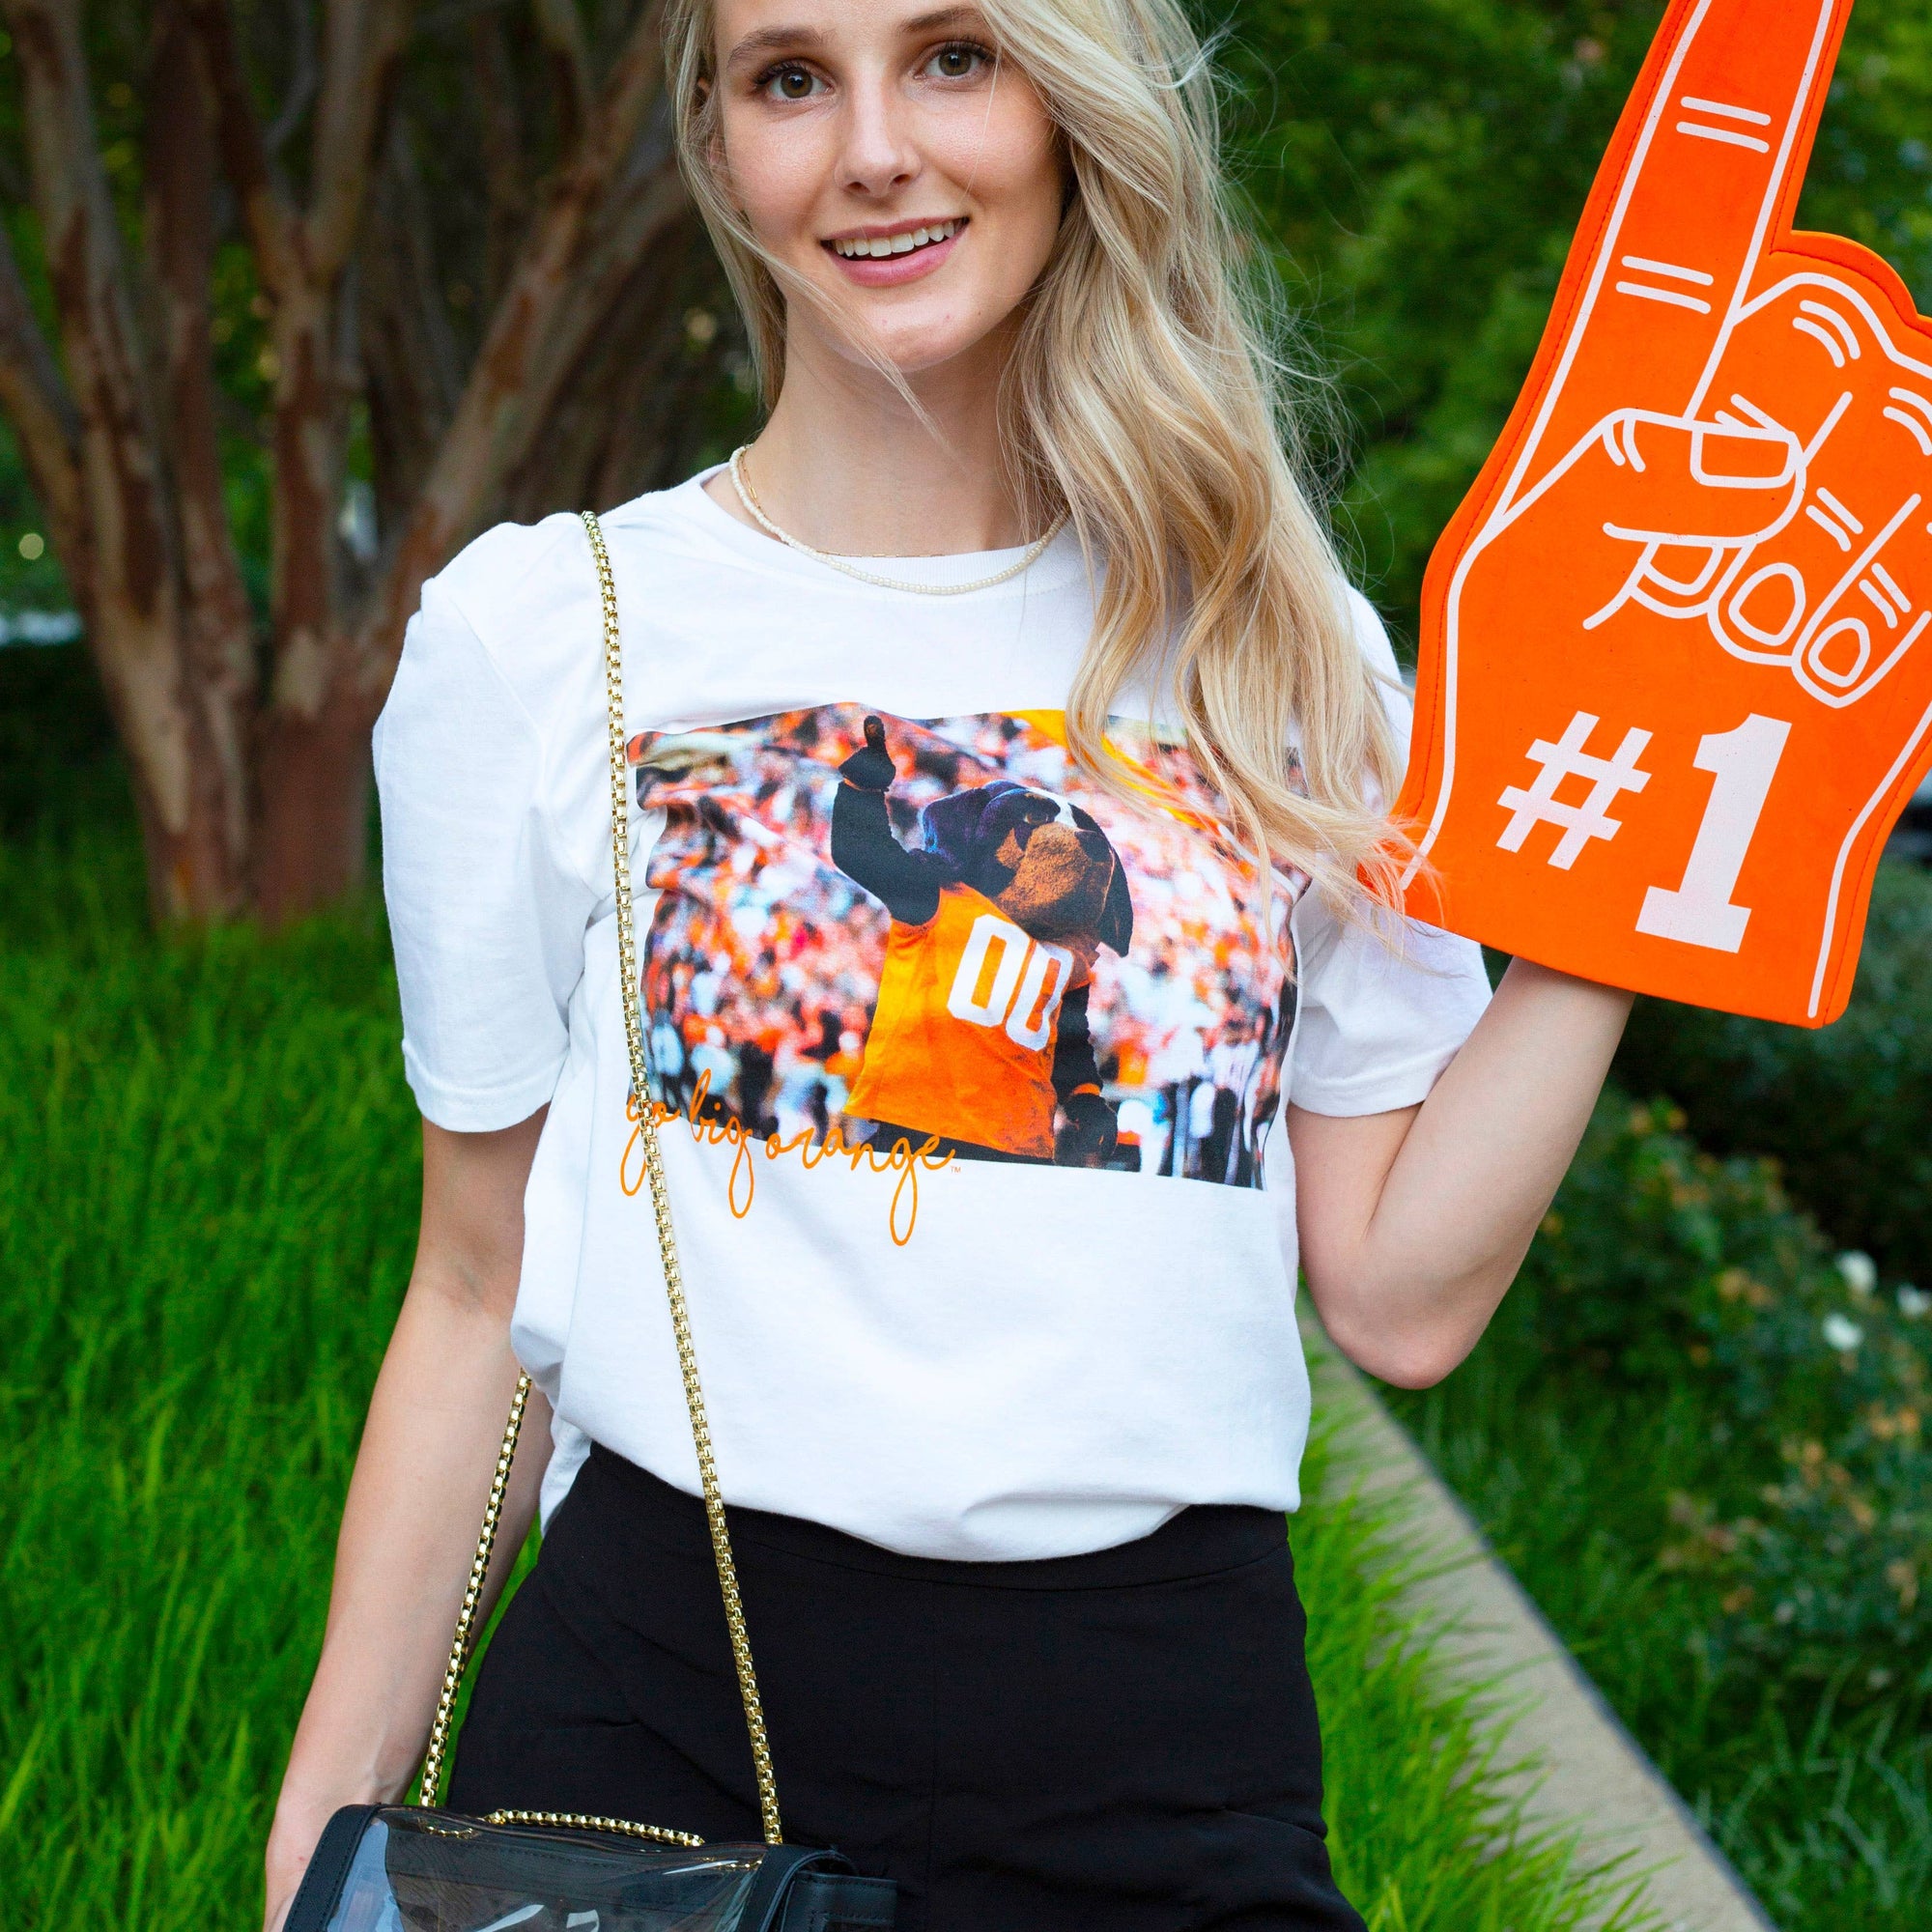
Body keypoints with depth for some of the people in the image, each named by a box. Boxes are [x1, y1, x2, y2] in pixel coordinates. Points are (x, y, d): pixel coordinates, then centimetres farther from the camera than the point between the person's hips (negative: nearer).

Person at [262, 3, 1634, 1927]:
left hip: (1168, 1764, 2)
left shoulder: (1281, 659, 5)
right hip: (655, 1703, -1)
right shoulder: (540, 634, 0)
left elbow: (1402, 1291, 1)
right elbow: (481, 1297, 4)